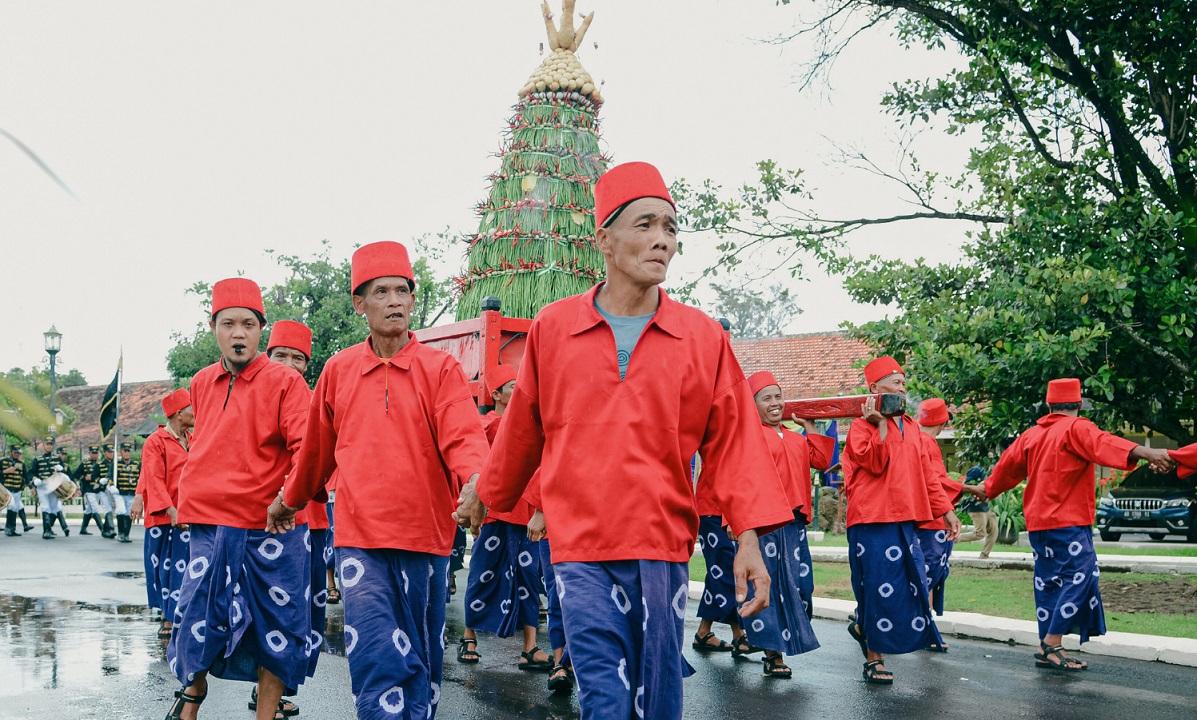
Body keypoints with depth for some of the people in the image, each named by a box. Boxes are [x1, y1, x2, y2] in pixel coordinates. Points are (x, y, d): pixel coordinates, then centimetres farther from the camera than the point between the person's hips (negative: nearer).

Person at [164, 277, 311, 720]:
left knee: (274, 625, 2)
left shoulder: (284, 381, -5)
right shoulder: (202, 384, 12)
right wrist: (188, 499, 23)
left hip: (268, 525, -4)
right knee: (199, 617, 5)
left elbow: (306, 446, -14)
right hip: (209, 523, 4)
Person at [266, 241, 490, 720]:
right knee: (377, 659, -10)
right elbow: (318, 448, 20)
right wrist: (290, 500, 30)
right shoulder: (338, 370, 8)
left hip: (425, 536, 0)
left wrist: (476, 478, -34)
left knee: (421, 662, 10)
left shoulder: (440, 368, 0)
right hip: (360, 538, 1)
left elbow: (462, 436, -13)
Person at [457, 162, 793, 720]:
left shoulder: (704, 338, 2)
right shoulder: (552, 328, 3)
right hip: (580, 548, -1)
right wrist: (486, 495, 27)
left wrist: (749, 539, -6)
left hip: (664, 548, 1)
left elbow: (733, 442, 2)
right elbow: (523, 430, 16)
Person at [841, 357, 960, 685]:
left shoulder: (910, 427, 17)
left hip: (904, 519, 7)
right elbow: (876, 463, -20)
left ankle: (863, 627, 31)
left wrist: (945, 510, 15)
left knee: (911, 584, 8)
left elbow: (925, 473, 19)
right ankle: (874, 659, 8)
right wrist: (881, 424, -23)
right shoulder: (863, 425, -5)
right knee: (881, 587, -5)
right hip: (873, 520, -7)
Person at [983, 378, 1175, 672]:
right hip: (1068, 521, -8)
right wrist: (1146, 453, -42)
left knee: (1048, 581, 11)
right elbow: (1103, 443, -27)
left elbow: (1008, 464, 27)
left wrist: (988, 489, 45)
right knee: (1080, 576, -10)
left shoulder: (1031, 435, 14)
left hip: (1037, 522, 8)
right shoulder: (1076, 428, -7)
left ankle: (1047, 647, 13)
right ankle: (1052, 647, -16)